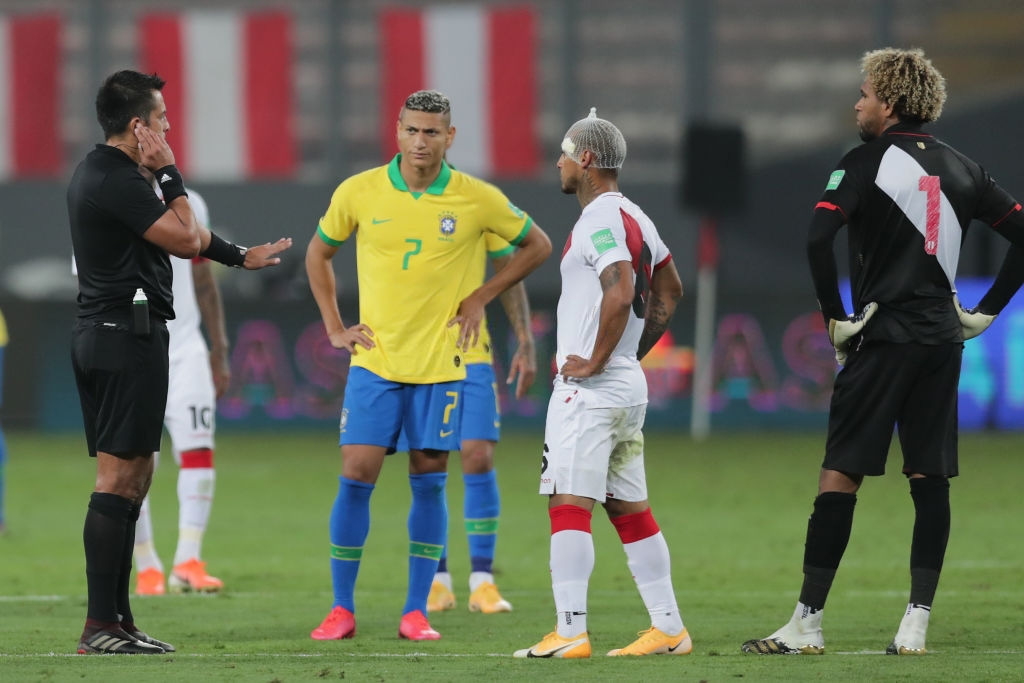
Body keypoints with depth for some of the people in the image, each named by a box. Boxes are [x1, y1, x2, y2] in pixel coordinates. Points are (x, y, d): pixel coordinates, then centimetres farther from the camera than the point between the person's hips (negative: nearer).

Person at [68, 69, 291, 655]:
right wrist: (171, 175, -4)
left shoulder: (99, 173, 18)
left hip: (102, 336, 11)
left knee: (135, 475, 13)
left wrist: (239, 255, 29)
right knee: (119, 479, -11)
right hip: (127, 336, -11)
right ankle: (101, 627, -13)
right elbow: (186, 239, -14)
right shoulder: (117, 180, -15)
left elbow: (177, 235, 26)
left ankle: (117, 618, 14)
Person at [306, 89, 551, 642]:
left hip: (440, 363, 0)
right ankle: (342, 609, 1)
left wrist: (480, 298, 3)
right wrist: (334, 328, 7)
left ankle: (416, 611, 9)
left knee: (429, 482, 3)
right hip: (375, 360, 0)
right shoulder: (359, 192, -2)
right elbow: (318, 253, 15)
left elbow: (537, 246, 11)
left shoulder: (477, 199, -4)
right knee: (355, 476, -7)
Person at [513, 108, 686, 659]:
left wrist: (596, 361, -20)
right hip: (629, 383, 10)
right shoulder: (634, 218, 16)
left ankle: (570, 633, -15)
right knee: (629, 508, 13)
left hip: (590, 387, -10)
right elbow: (669, 293, 26)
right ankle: (669, 629, 12)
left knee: (569, 505, -10)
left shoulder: (601, 220, -14)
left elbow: (621, 291, -29)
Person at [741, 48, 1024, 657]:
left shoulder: (868, 162, -5)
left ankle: (808, 623, -4)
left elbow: (818, 239, -18)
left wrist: (837, 317, -8)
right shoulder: (960, 168, 11)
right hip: (942, 339, 5)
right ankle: (916, 625, 3)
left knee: (840, 475, -3)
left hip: (882, 338, -5)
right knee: (931, 480, 5)